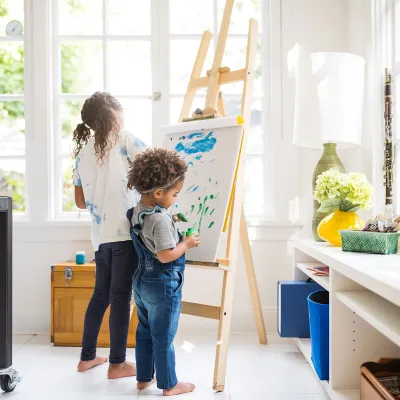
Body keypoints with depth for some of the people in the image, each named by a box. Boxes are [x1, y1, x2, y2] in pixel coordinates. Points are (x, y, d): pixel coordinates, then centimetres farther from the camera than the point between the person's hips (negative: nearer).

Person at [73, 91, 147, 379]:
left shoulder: (82, 150, 15)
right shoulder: (124, 139, 0)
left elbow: (81, 201, 17)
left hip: (101, 235, 6)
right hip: (125, 232, -6)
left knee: (101, 294, 19)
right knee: (121, 296, 2)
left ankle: (87, 357, 29)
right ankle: (117, 363, 13)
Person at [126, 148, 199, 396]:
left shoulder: (135, 213, 1)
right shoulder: (161, 219, -26)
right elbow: (166, 255, -28)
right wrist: (187, 244, -13)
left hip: (142, 281, 9)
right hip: (163, 285, -8)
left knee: (144, 332, 19)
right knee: (163, 338, 6)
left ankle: (144, 377, 33)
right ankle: (169, 384, 21)